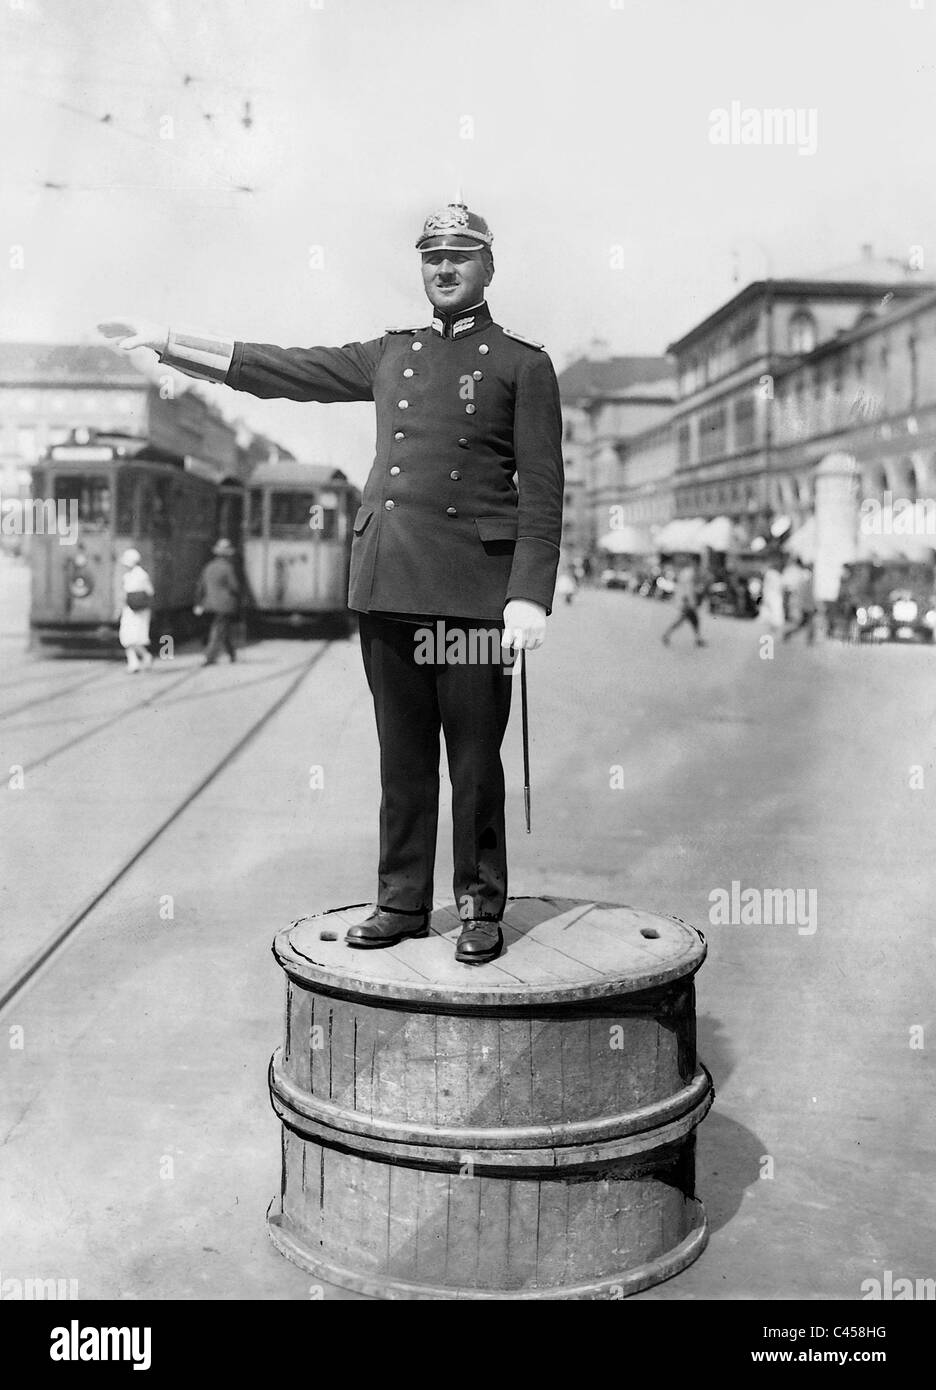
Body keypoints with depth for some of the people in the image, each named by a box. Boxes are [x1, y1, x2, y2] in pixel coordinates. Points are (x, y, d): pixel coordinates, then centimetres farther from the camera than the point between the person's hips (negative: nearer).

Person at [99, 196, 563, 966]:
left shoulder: (522, 363, 5)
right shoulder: (389, 355, 19)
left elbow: (542, 493, -3)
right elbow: (277, 368, 22)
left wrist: (529, 596, -13)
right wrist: (163, 340, 21)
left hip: (473, 586, -4)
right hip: (385, 581, 4)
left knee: (475, 757, 1)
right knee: (402, 754, 9)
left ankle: (482, 908, 14)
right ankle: (402, 902, 19)